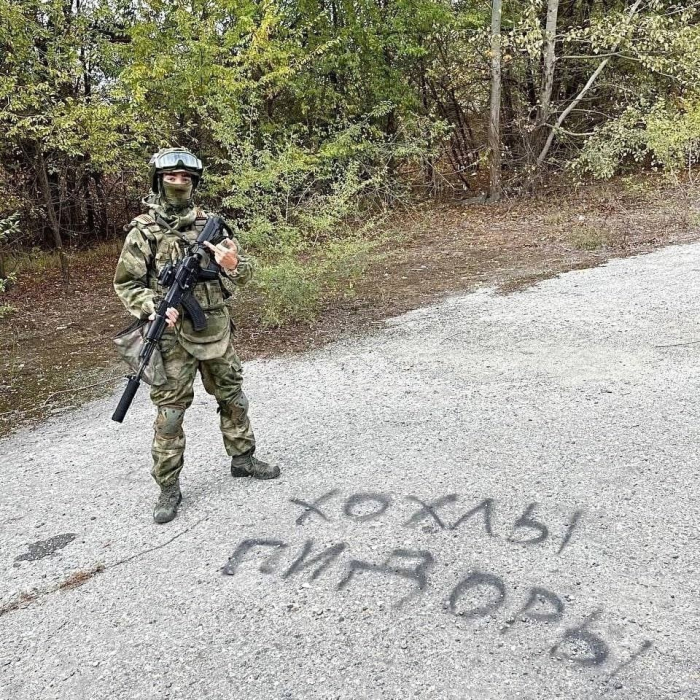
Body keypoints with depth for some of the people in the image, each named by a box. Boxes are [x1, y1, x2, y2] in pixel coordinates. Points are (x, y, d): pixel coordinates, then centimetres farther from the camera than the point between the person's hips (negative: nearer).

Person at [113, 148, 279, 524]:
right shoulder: (144, 231, -6)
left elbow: (244, 272, 6)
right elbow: (125, 284, -4)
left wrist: (233, 263, -17)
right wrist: (153, 308, -21)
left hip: (215, 329, 4)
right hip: (172, 335, -4)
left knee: (233, 398, 15)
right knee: (169, 413, 2)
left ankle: (243, 458, 34)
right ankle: (168, 488, 15)